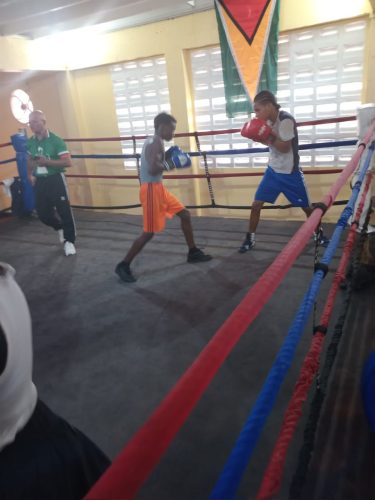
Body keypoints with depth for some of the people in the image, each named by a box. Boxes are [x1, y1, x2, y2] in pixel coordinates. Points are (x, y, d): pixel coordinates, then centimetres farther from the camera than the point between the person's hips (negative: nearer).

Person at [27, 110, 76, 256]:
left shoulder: (55, 140, -12)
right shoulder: (30, 142, 6)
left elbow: (68, 162, -18)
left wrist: (47, 162, -23)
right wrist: (30, 174, 10)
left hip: (55, 179, -5)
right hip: (40, 181, 6)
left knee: (64, 210, -3)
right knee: (42, 212, 8)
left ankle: (69, 241, 11)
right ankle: (60, 227, 37)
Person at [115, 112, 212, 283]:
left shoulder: (153, 142, 15)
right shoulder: (156, 143, -16)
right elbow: (153, 169, -27)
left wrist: (170, 160, 6)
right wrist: (170, 163, -13)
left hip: (159, 188, 10)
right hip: (151, 190, -10)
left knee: (185, 214, 15)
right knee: (149, 232, -5)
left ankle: (193, 253, 25)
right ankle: (123, 265, 6)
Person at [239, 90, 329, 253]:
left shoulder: (286, 119, -20)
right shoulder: (268, 121, 2)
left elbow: (285, 148, -22)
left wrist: (268, 136, -30)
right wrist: (258, 136, -5)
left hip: (289, 172, -6)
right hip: (273, 169, 6)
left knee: (305, 206, 9)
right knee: (256, 204, -2)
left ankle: (319, 233, 33)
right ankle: (250, 239, 11)